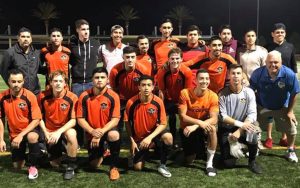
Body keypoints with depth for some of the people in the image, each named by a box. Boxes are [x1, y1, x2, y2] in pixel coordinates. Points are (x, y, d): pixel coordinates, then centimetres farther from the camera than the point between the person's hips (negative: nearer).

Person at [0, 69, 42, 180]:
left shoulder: (30, 96, -21)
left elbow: (36, 120, -20)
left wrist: (21, 135, -27)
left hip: (30, 129, -3)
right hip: (14, 134, 3)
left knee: (32, 137, -40)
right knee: (17, 167, 5)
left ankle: (33, 166, -17)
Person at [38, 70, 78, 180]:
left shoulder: (72, 98, -18)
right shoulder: (43, 96, -12)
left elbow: (73, 120, -17)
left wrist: (59, 131, -28)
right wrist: (46, 132, -14)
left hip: (65, 130, -2)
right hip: (50, 133, 2)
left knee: (71, 133, -39)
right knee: (54, 164, 6)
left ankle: (70, 167, -20)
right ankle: (57, 153, 45)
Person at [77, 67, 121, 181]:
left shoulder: (113, 96, -16)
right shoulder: (84, 96, -11)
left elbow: (115, 119, -17)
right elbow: (80, 119, -8)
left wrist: (101, 132, -28)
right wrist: (92, 131, -24)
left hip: (107, 129, -2)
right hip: (92, 132, 2)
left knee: (114, 135, -39)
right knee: (94, 164, 3)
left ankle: (114, 167, -16)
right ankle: (101, 152, 42)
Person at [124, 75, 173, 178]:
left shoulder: (158, 102, -17)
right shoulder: (131, 102, -17)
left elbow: (163, 124, -15)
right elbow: (127, 123, -4)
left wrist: (150, 137, -26)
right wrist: (132, 141, -8)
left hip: (153, 133, 0)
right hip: (138, 138, 1)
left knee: (168, 137, -33)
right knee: (138, 167, -5)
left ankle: (162, 165, -10)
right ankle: (144, 152, 30)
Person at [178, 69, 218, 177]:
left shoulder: (213, 96, -16)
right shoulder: (185, 93, -20)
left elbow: (214, 119, -23)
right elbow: (182, 116, -21)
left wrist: (195, 126, -35)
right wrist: (199, 122, -36)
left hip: (203, 127, 1)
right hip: (187, 128, -1)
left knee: (212, 128, -35)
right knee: (189, 161, -4)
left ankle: (209, 163, -19)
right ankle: (192, 151, 35)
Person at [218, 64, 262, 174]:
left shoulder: (249, 92, -8)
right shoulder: (223, 94, -11)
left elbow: (252, 115, -14)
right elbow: (222, 116, -15)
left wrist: (239, 131, -23)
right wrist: (240, 124, -25)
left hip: (243, 128, 1)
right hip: (226, 129, -1)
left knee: (253, 135, -33)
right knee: (229, 164, -9)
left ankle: (252, 161, -3)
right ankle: (232, 144, 26)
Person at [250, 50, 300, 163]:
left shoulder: (289, 74, -30)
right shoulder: (258, 73, -28)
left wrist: (289, 111, -8)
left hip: (282, 107, 0)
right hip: (262, 106, 0)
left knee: (291, 129, 8)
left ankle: (291, 151, 34)